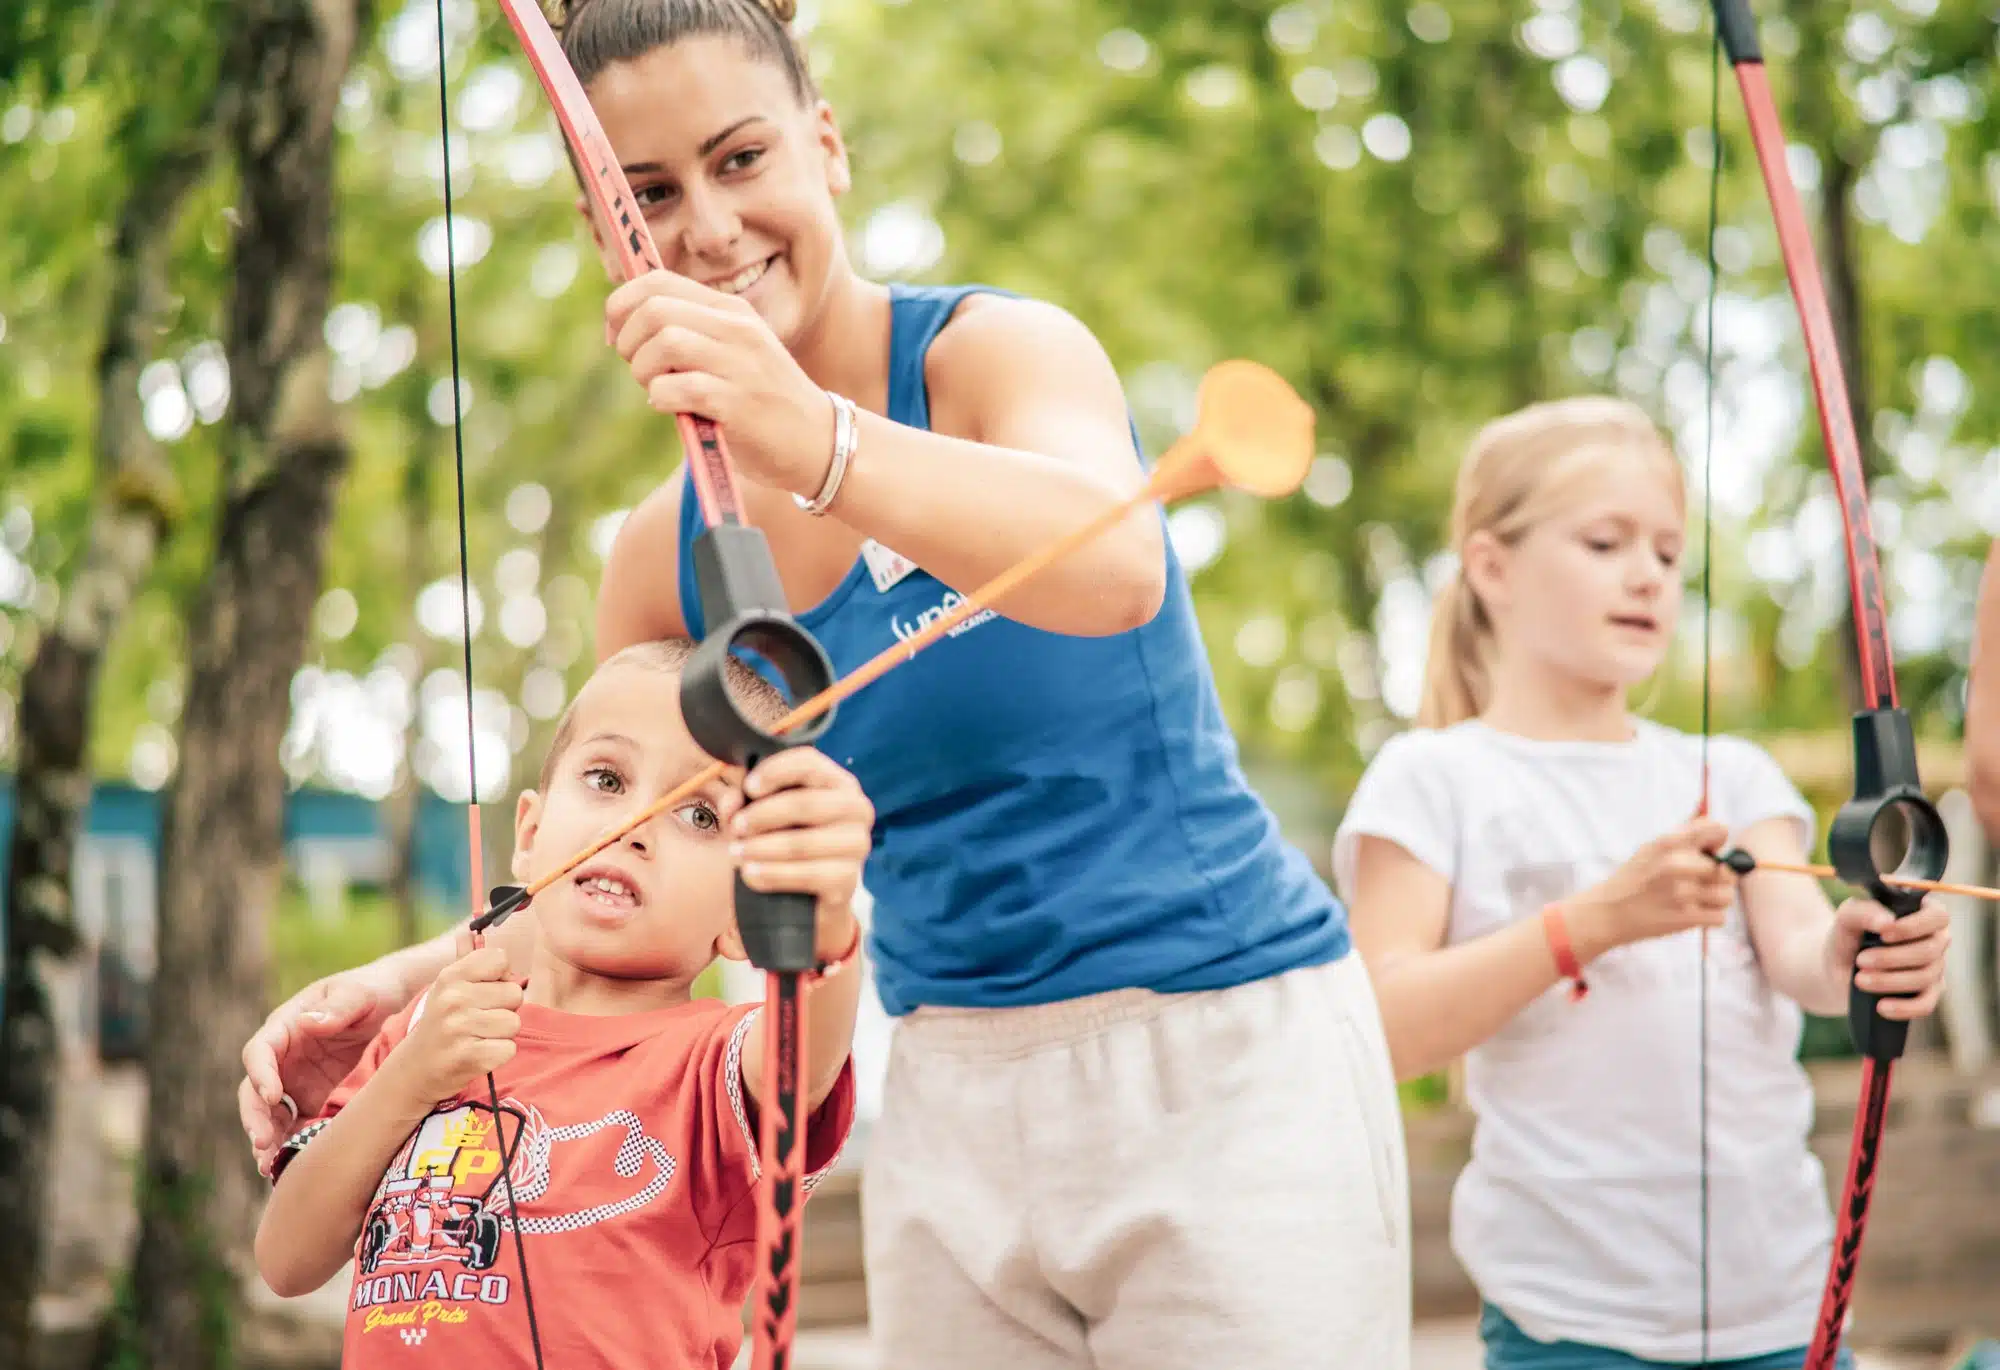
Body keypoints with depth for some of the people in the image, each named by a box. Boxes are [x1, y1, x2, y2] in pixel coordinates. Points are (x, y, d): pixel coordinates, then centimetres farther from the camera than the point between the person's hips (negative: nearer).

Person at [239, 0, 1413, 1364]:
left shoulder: (1000, 347, -12)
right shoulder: (670, 558, 4)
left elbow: (1115, 568, -35)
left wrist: (819, 443, -51)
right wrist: (400, 990, -5)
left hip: (1220, 1057, -5)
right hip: (953, 1107, 5)